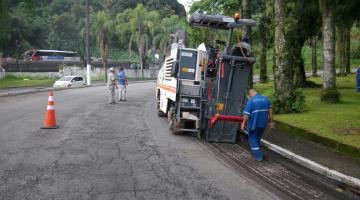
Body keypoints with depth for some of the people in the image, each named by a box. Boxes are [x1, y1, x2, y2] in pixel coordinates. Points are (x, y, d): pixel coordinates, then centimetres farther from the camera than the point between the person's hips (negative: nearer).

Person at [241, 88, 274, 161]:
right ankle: (257, 152, 39)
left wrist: (243, 124, -3)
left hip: (254, 124, -6)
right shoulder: (266, 99, 3)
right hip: (263, 123, 6)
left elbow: (246, 115, -15)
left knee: (253, 139, 9)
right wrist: (271, 122, 12)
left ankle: (259, 156, 6)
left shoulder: (251, 101, -15)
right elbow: (270, 111, 4)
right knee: (258, 138, 24)